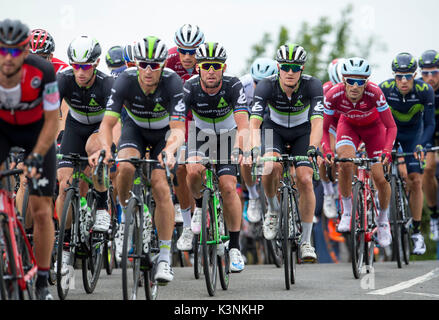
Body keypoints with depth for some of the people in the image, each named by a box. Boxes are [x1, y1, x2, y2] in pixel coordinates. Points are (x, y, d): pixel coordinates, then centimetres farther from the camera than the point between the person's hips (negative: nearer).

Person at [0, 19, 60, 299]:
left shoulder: (42, 72, -33)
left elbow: (52, 122, -21)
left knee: (41, 210, -3)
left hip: (36, 130, -1)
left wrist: (36, 157, -33)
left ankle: (43, 283, 9)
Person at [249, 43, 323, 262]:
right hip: (274, 128, 0)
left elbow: (317, 122, -38)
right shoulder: (267, 86, -29)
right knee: (270, 166, -31)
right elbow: (254, 122, -36)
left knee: (305, 180, -16)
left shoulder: (312, 85, -28)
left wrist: (312, 149, -54)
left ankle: (306, 242, -5)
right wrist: (255, 149, -53)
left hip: (302, 131, 0)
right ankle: (273, 210, -2)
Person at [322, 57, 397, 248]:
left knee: (380, 178, -10)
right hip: (349, 125, 1)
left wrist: (387, 151, -43)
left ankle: (383, 221, 16)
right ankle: (346, 212, -8)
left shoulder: (374, 93, -35)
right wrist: (327, 151, -36)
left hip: (373, 126, -1)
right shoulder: (333, 96, -31)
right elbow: (323, 128, -19)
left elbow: (391, 127, -28)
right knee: (345, 163, -29)